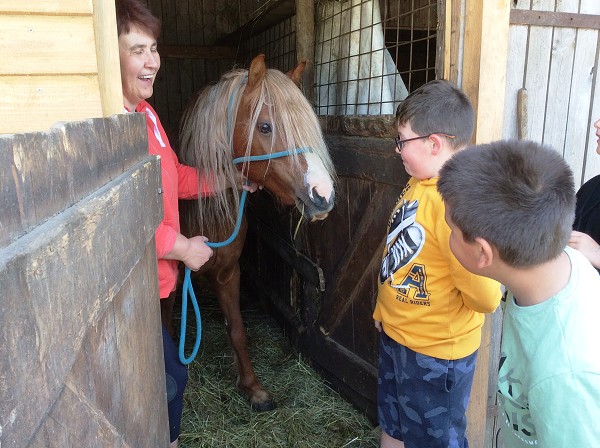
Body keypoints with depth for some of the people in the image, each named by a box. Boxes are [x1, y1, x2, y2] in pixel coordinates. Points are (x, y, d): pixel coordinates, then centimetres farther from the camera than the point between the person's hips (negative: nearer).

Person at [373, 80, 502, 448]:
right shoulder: (419, 183, -1)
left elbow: (485, 296, -30)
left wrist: (446, 313, -9)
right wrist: (385, 309, 16)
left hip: (435, 351, -8)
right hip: (395, 335, 8)